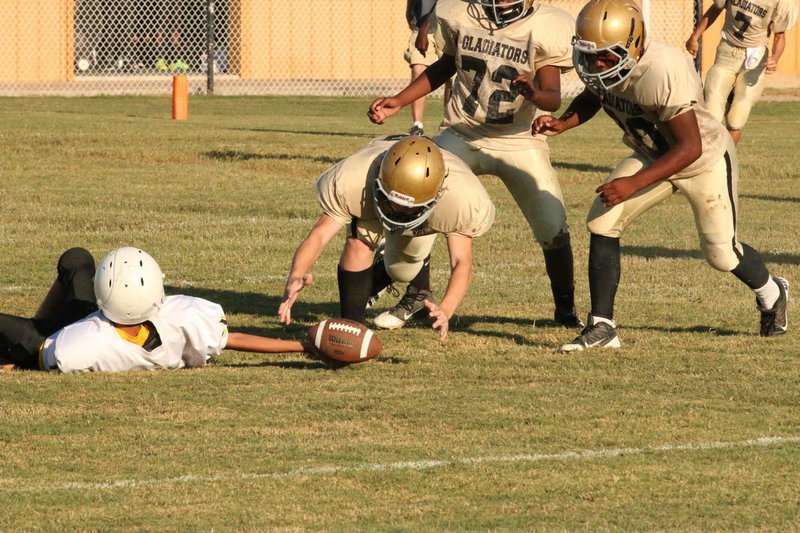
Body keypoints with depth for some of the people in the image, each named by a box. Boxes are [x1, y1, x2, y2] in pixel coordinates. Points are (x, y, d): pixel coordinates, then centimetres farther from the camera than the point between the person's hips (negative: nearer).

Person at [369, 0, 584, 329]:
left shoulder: (544, 28, -15)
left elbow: (554, 98, -22)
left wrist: (533, 93, -45)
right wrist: (397, 102, 7)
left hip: (518, 141, -2)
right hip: (462, 136, 2)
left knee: (553, 228, -9)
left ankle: (565, 309, 16)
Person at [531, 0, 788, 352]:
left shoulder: (664, 72, -40)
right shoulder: (599, 66, -18)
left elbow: (690, 147, -37)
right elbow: (591, 99, 8)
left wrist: (634, 184, -41)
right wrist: (561, 124, -13)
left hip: (706, 160, -6)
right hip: (652, 156, 6)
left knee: (721, 254, 7)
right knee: (602, 222, -13)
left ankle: (772, 294, 42)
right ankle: (601, 328, -5)